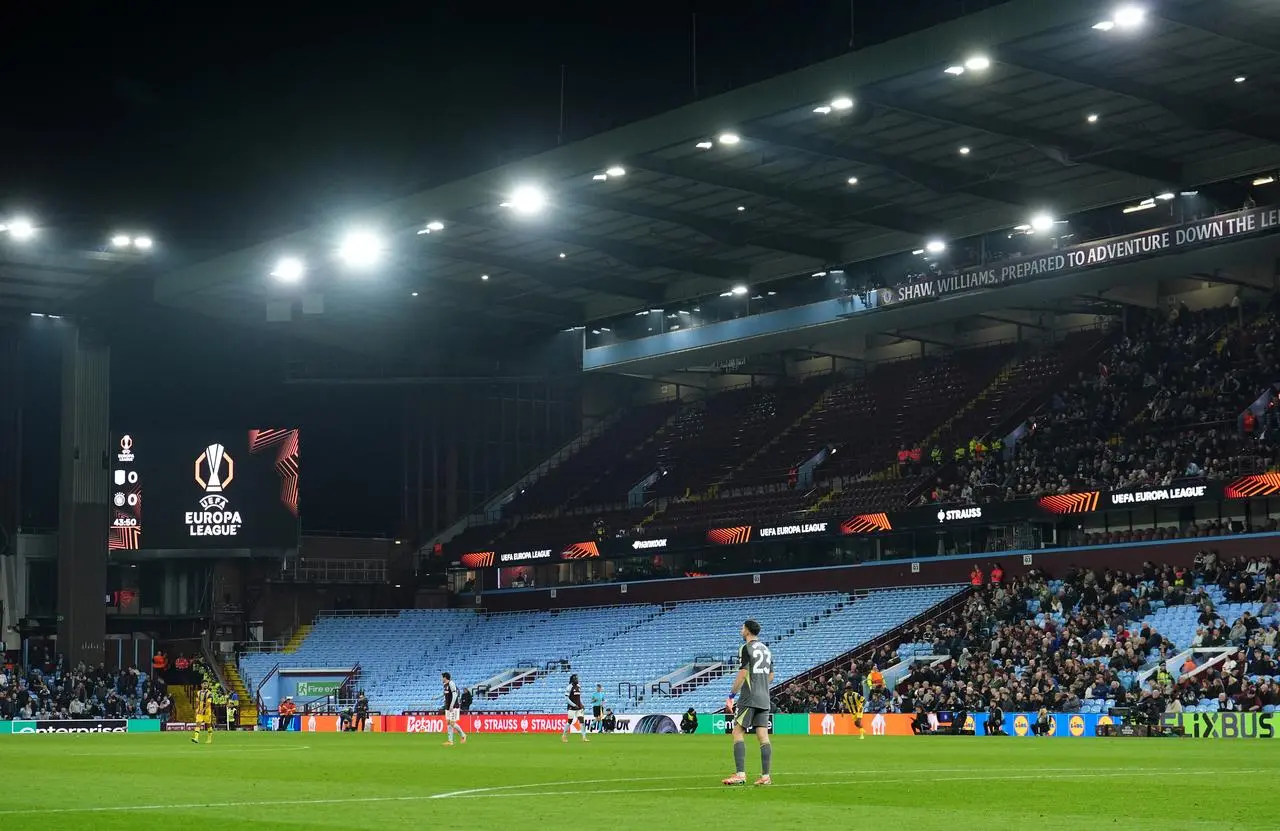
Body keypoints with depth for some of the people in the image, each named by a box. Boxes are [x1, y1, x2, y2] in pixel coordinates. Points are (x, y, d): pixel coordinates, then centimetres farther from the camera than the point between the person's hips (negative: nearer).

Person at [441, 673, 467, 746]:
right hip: (447, 707, 9)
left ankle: (463, 735, 8)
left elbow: (455, 695, -20)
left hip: (453, 707, -9)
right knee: (448, 723, 5)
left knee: (452, 723, -10)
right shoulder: (445, 685, 12)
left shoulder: (451, 683, -14)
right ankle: (450, 741, 7)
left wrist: (451, 705, -24)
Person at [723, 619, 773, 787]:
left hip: (749, 699, -7)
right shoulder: (766, 650, 16)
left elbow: (742, 674, -13)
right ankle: (766, 776, -1)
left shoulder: (746, 648, -7)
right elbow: (770, 677, 20)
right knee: (763, 736, 4)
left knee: (738, 732, -4)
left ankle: (740, 774, -12)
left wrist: (731, 696, -9)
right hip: (764, 699, 7)